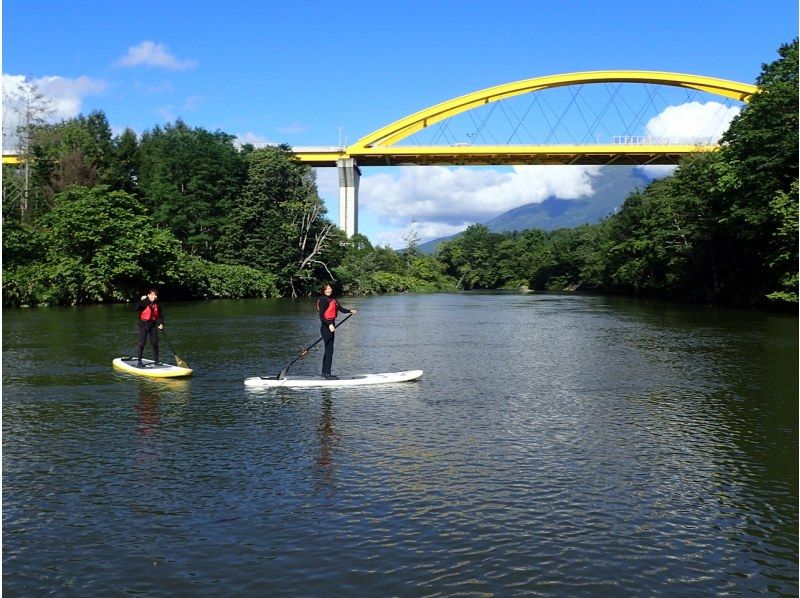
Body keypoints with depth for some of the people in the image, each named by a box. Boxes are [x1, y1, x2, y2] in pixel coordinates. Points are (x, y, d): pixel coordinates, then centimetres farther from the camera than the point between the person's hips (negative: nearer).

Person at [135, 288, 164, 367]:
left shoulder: (157, 306, 10)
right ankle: (139, 362, -1)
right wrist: (142, 300, -30)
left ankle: (156, 361, 15)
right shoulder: (144, 303, -4)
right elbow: (137, 308, -20)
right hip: (144, 325, -4)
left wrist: (161, 324, -1)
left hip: (153, 325, 4)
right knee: (142, 343, -6)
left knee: (155, 343, 4)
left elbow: (160, 316, 15)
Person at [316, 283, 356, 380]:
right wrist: (329, 325, -29)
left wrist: (350, 311, -4)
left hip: (330, 326, 9)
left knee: (328, 350, 14)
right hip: (326, 327, -9)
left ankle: (324, 372, 22)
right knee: (329, 351, -9)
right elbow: (321, 316, -19)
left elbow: (340, 308, 11)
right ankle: (327, 374, -6)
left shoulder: (332, 300, 13)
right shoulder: (323, 300, -13)